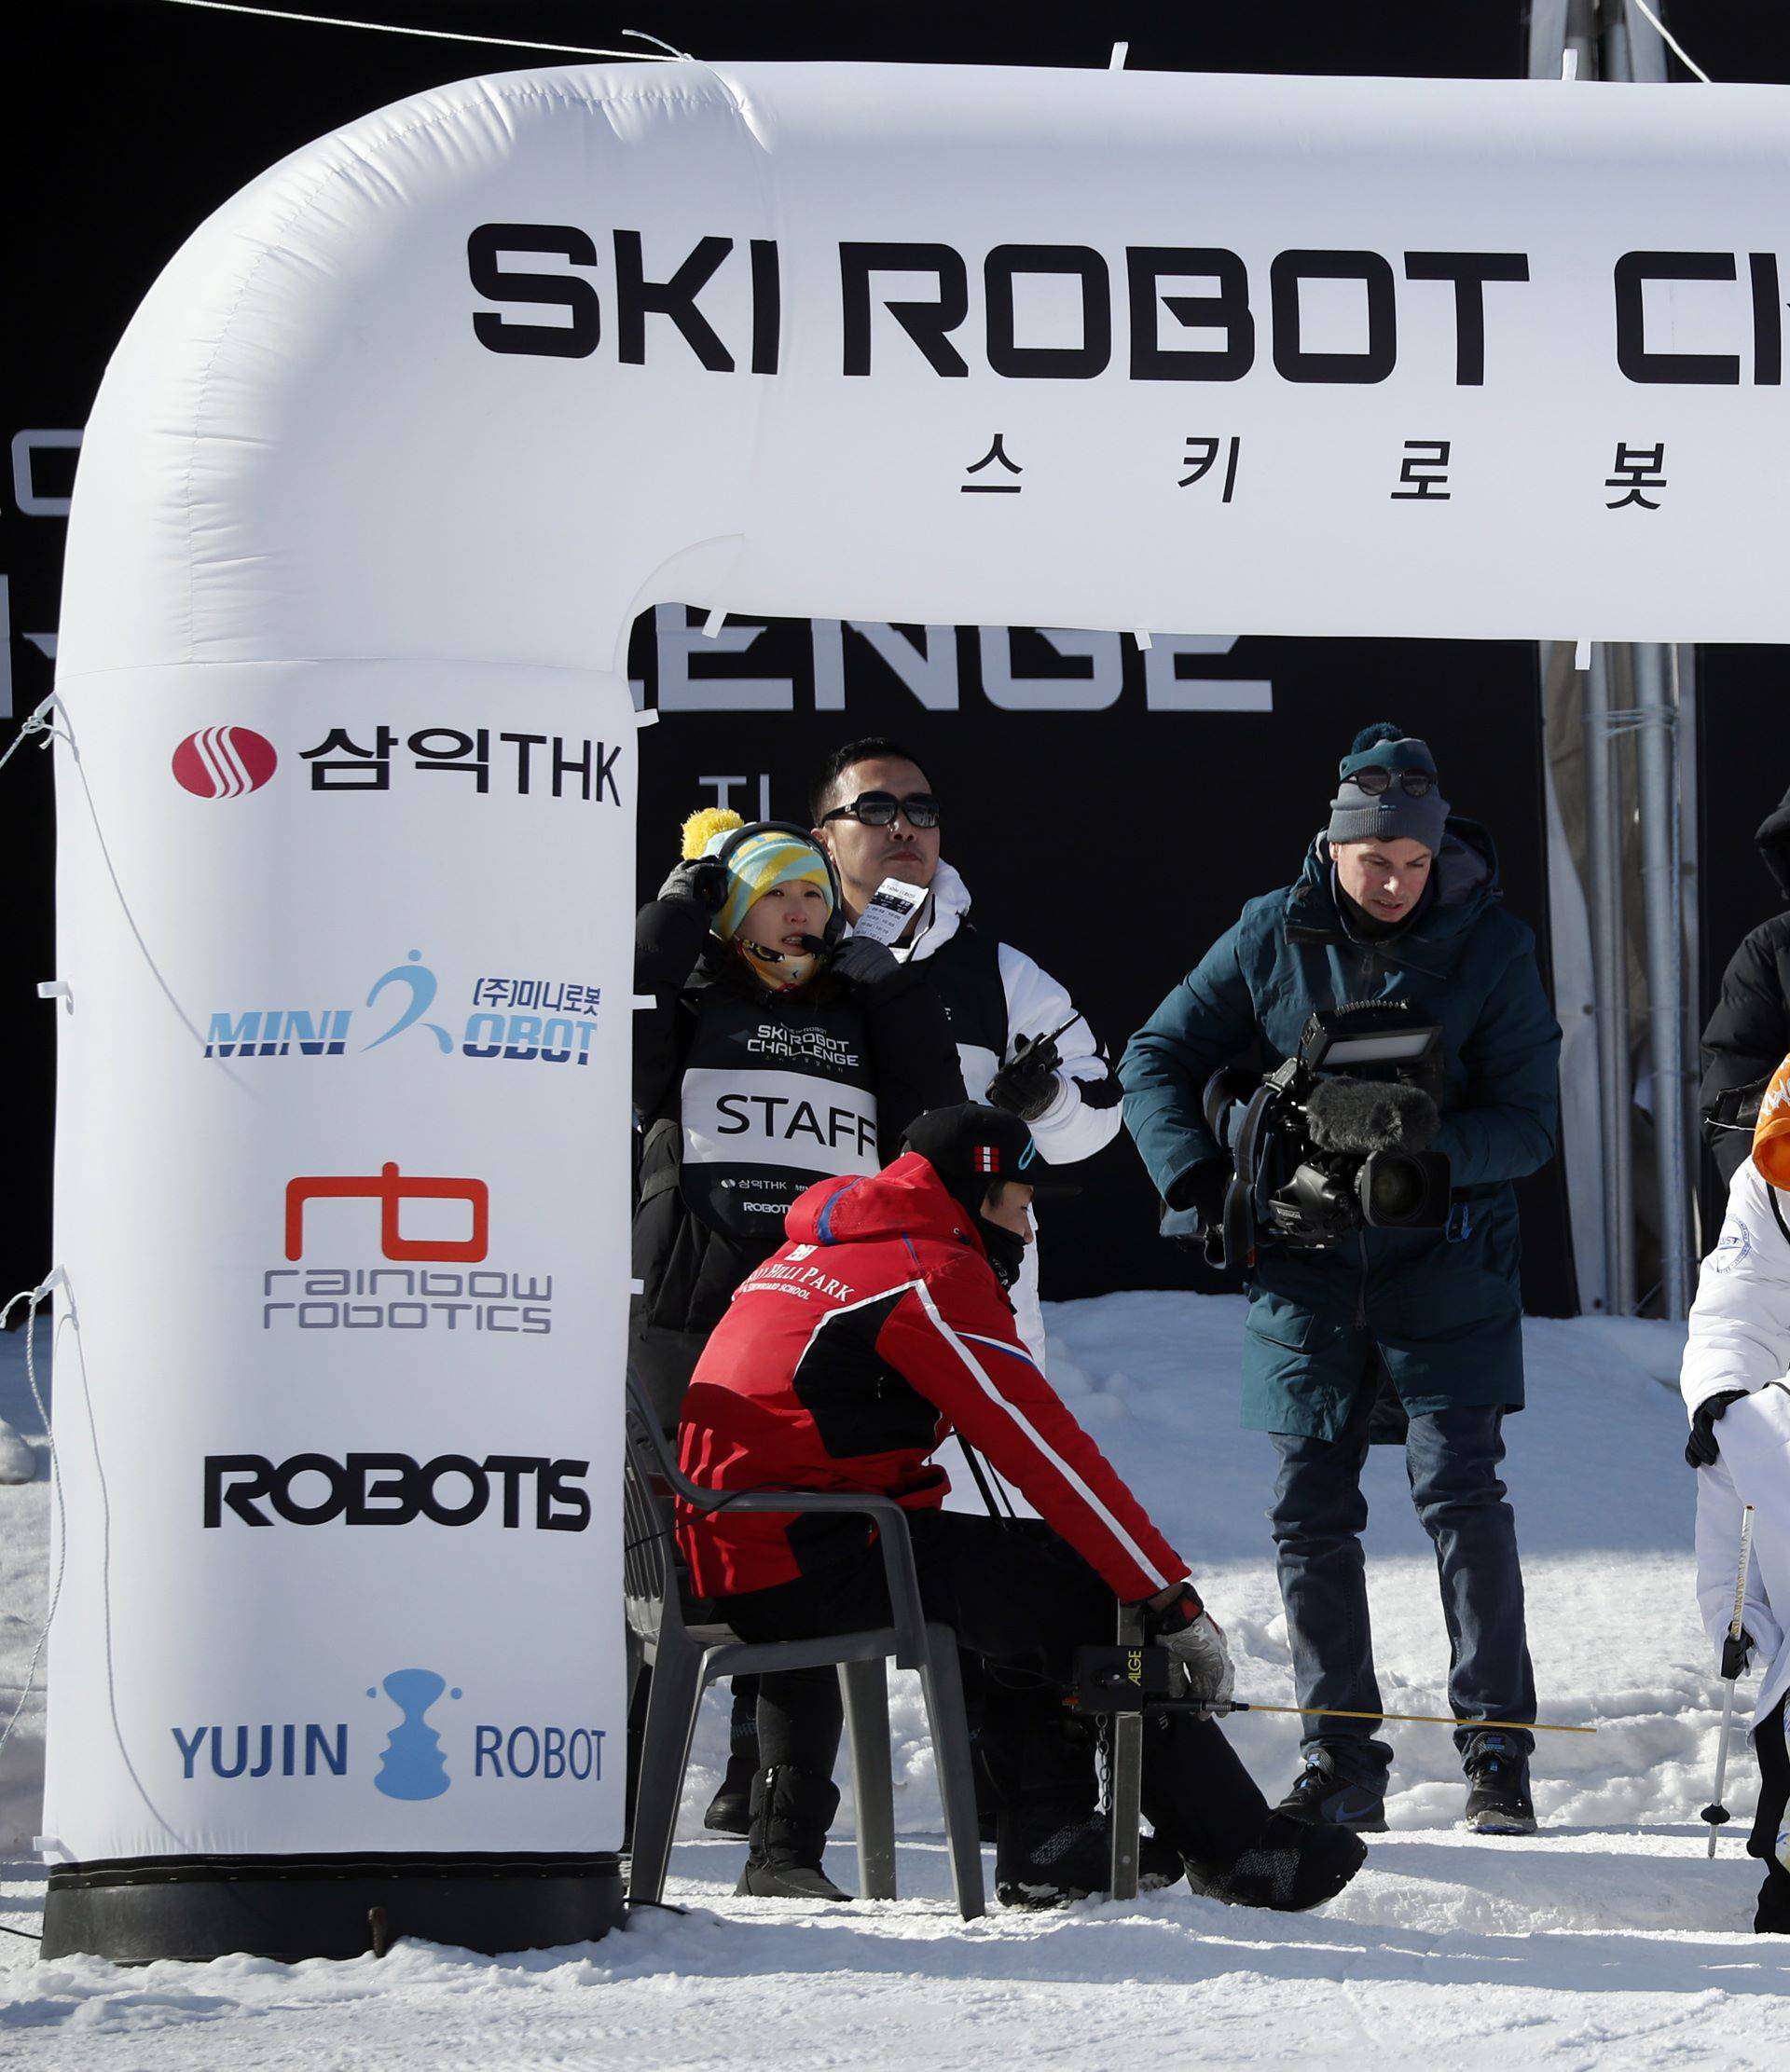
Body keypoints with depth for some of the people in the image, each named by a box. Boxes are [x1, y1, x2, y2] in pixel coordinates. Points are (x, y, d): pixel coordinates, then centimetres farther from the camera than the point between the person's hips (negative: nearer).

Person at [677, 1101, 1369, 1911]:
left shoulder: (811, 1256, 22)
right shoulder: (931, 1274, -8)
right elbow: (1049, 1450, -12)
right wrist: (1173, 1598, -9)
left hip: (725, 1555, 10)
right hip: (813, 1566, -10)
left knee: (1018, 1592, 26)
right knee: (1082, 1587, -7)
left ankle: (1050, 1846, 19)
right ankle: (1235, 1850, -4)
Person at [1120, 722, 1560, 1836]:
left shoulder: (1490, 948, -5)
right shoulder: (1273, 939, 0)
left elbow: (1526, 1126, -7)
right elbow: (1158, 1061, 7)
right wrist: (1200, 1181, -9)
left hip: (1445, 1270, -3)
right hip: (1307, 1274, 3)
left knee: (1461, 1491, -11)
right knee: (1311, 1513, 3)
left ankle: (1498, 1754, -8)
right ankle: (1342, 1761, 12)